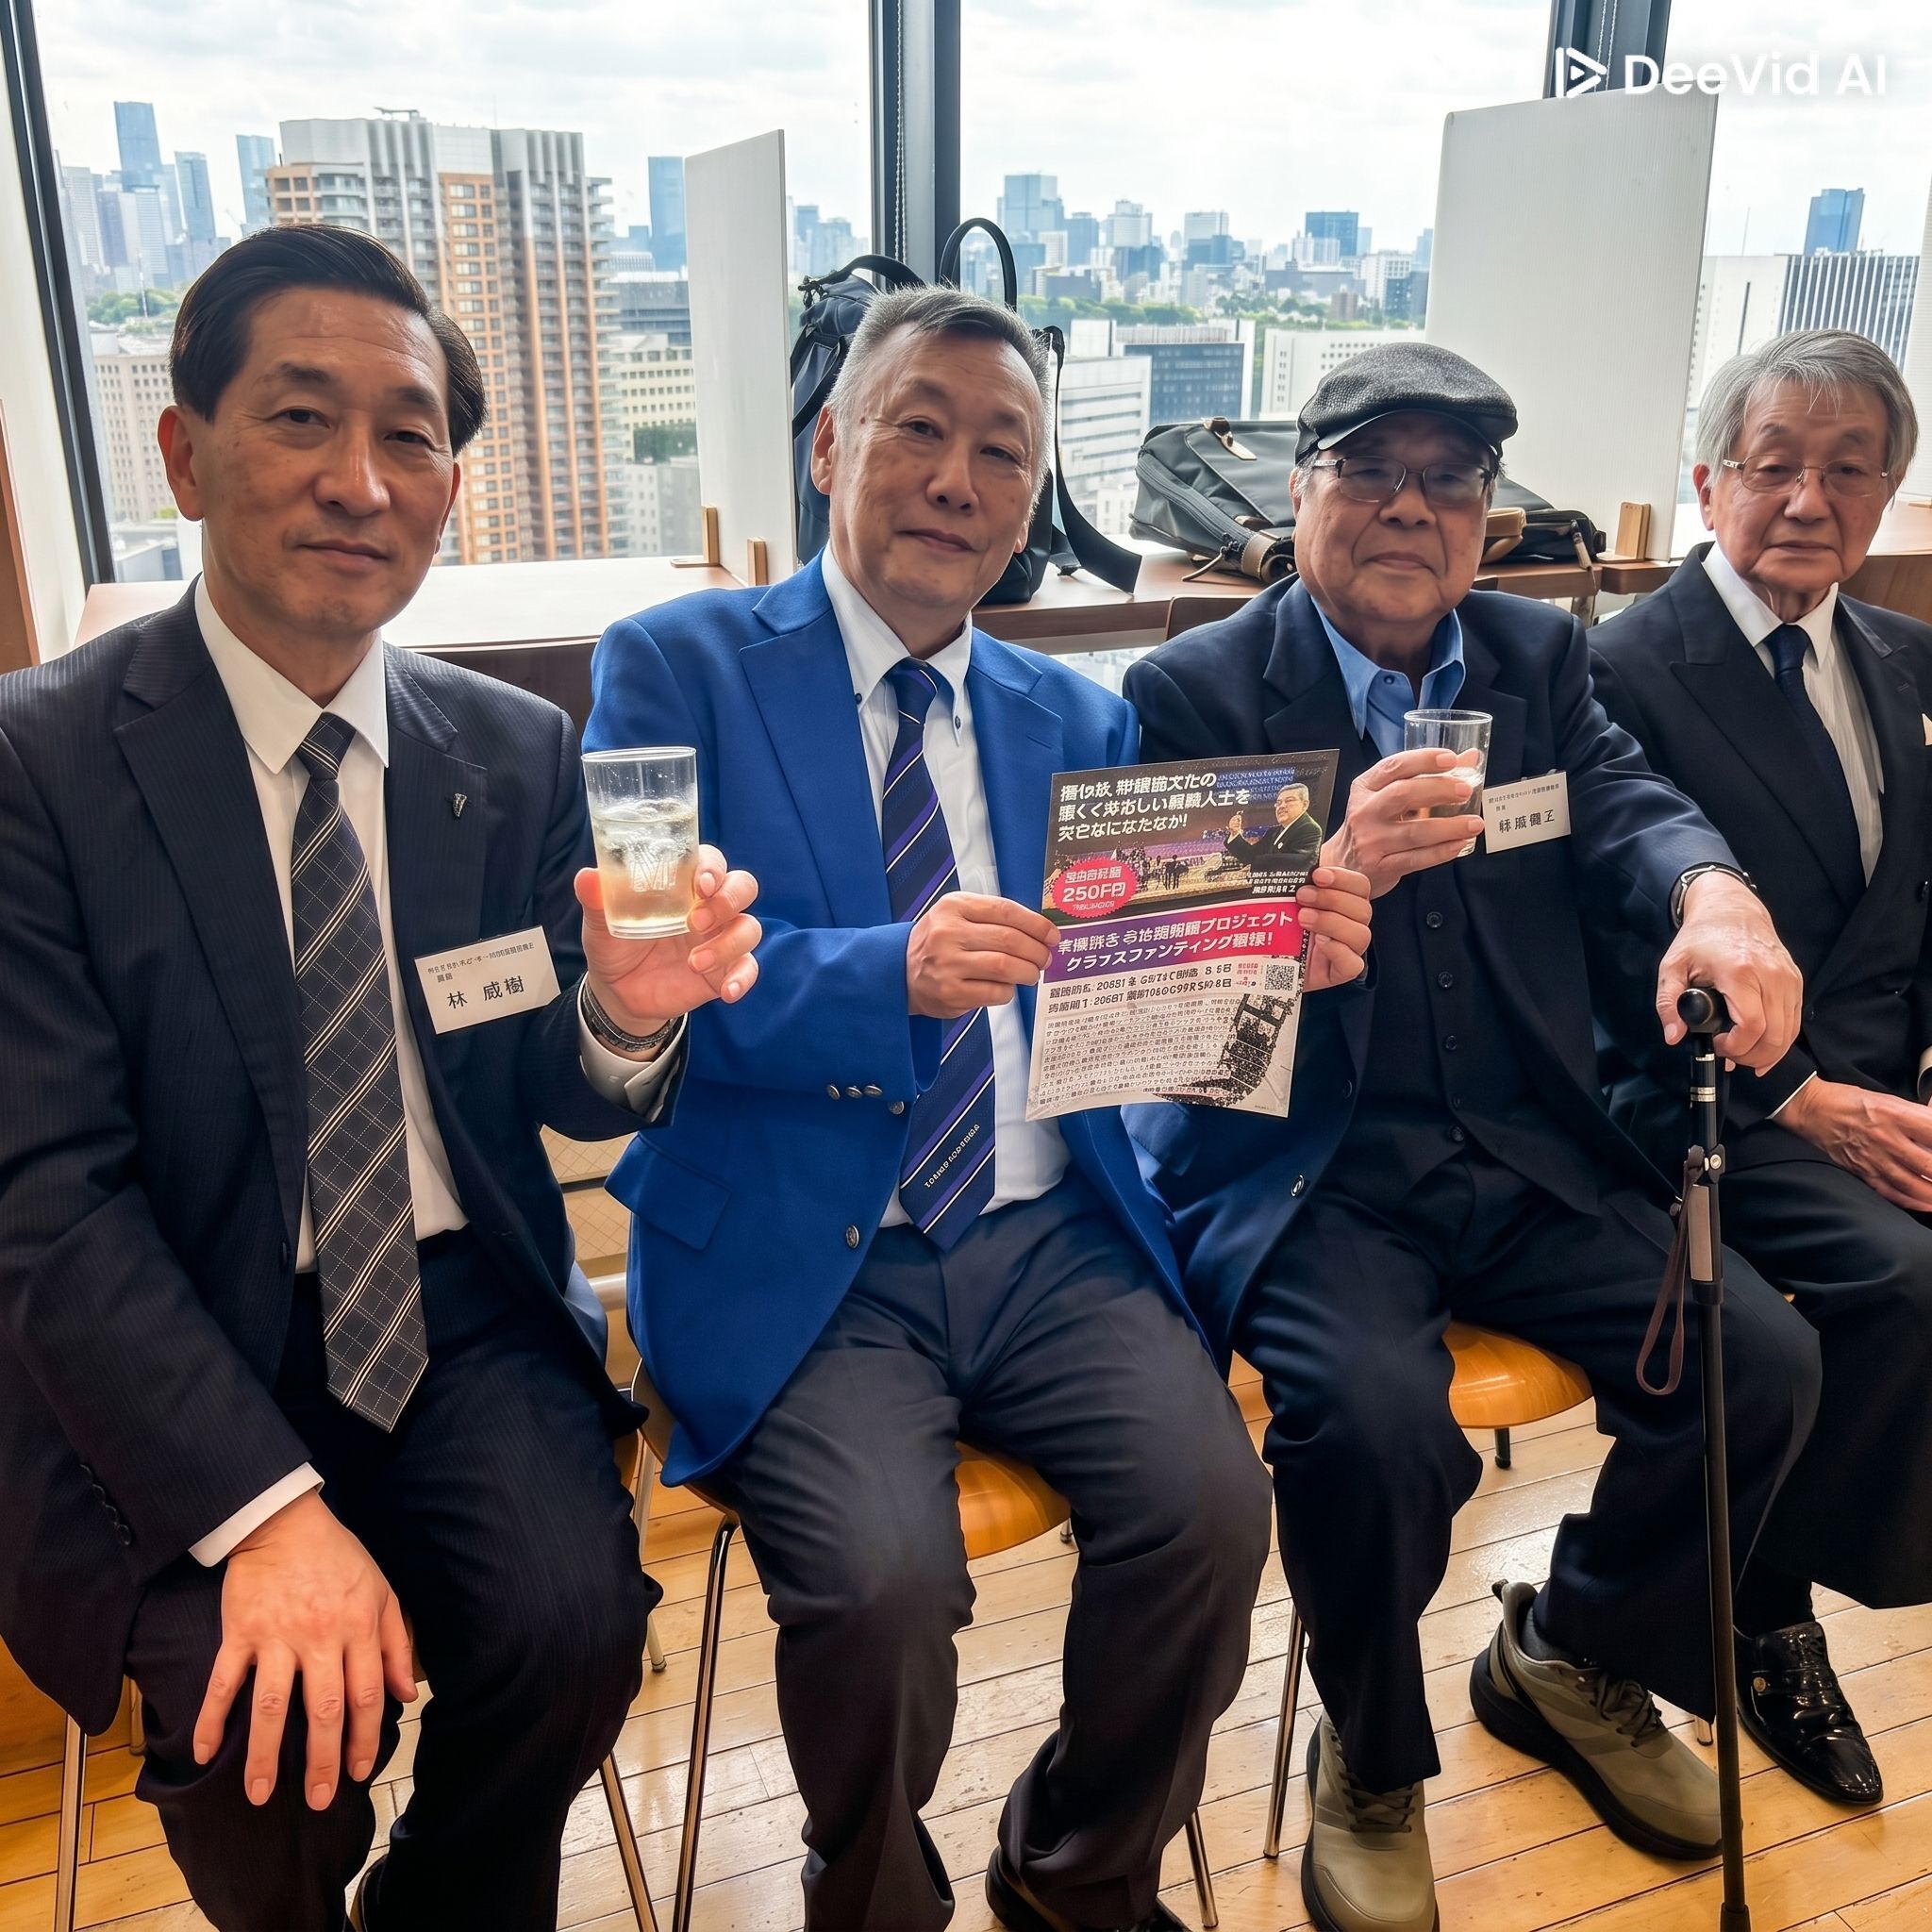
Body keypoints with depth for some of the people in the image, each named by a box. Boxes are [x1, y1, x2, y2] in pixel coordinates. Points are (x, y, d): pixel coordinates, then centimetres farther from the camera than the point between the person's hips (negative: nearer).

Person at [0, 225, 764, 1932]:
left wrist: (627, 1009, -19)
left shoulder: (519, 753, 2)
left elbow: (569, 1095, 6)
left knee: (574, 1614, -21)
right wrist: (264, 1512, -22)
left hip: (459, 1324, 3)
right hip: (167, 1363, -2)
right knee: (274, 1734, -23)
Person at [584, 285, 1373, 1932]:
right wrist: (886, 974, -25)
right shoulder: (678, 669, 2)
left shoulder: (1081, 721, 15)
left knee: (1213, 1507, -18)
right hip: (800, 1257, -3)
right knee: (880, 1578, -25)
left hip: (1050, 1239, 4)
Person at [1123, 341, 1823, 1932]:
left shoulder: (1539, 657, 11)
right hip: (1302, 1174, -4)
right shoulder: (1195, 692, -4)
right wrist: (1337, 869, -33)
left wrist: (1714, 892, -29)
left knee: (1764, 1359, -11)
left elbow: (1628, 803, -6)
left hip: (1527, 1152, 5)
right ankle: (1372, 1769, 5)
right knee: (1375, 1419, -29)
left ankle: (1572, 1661, 20)